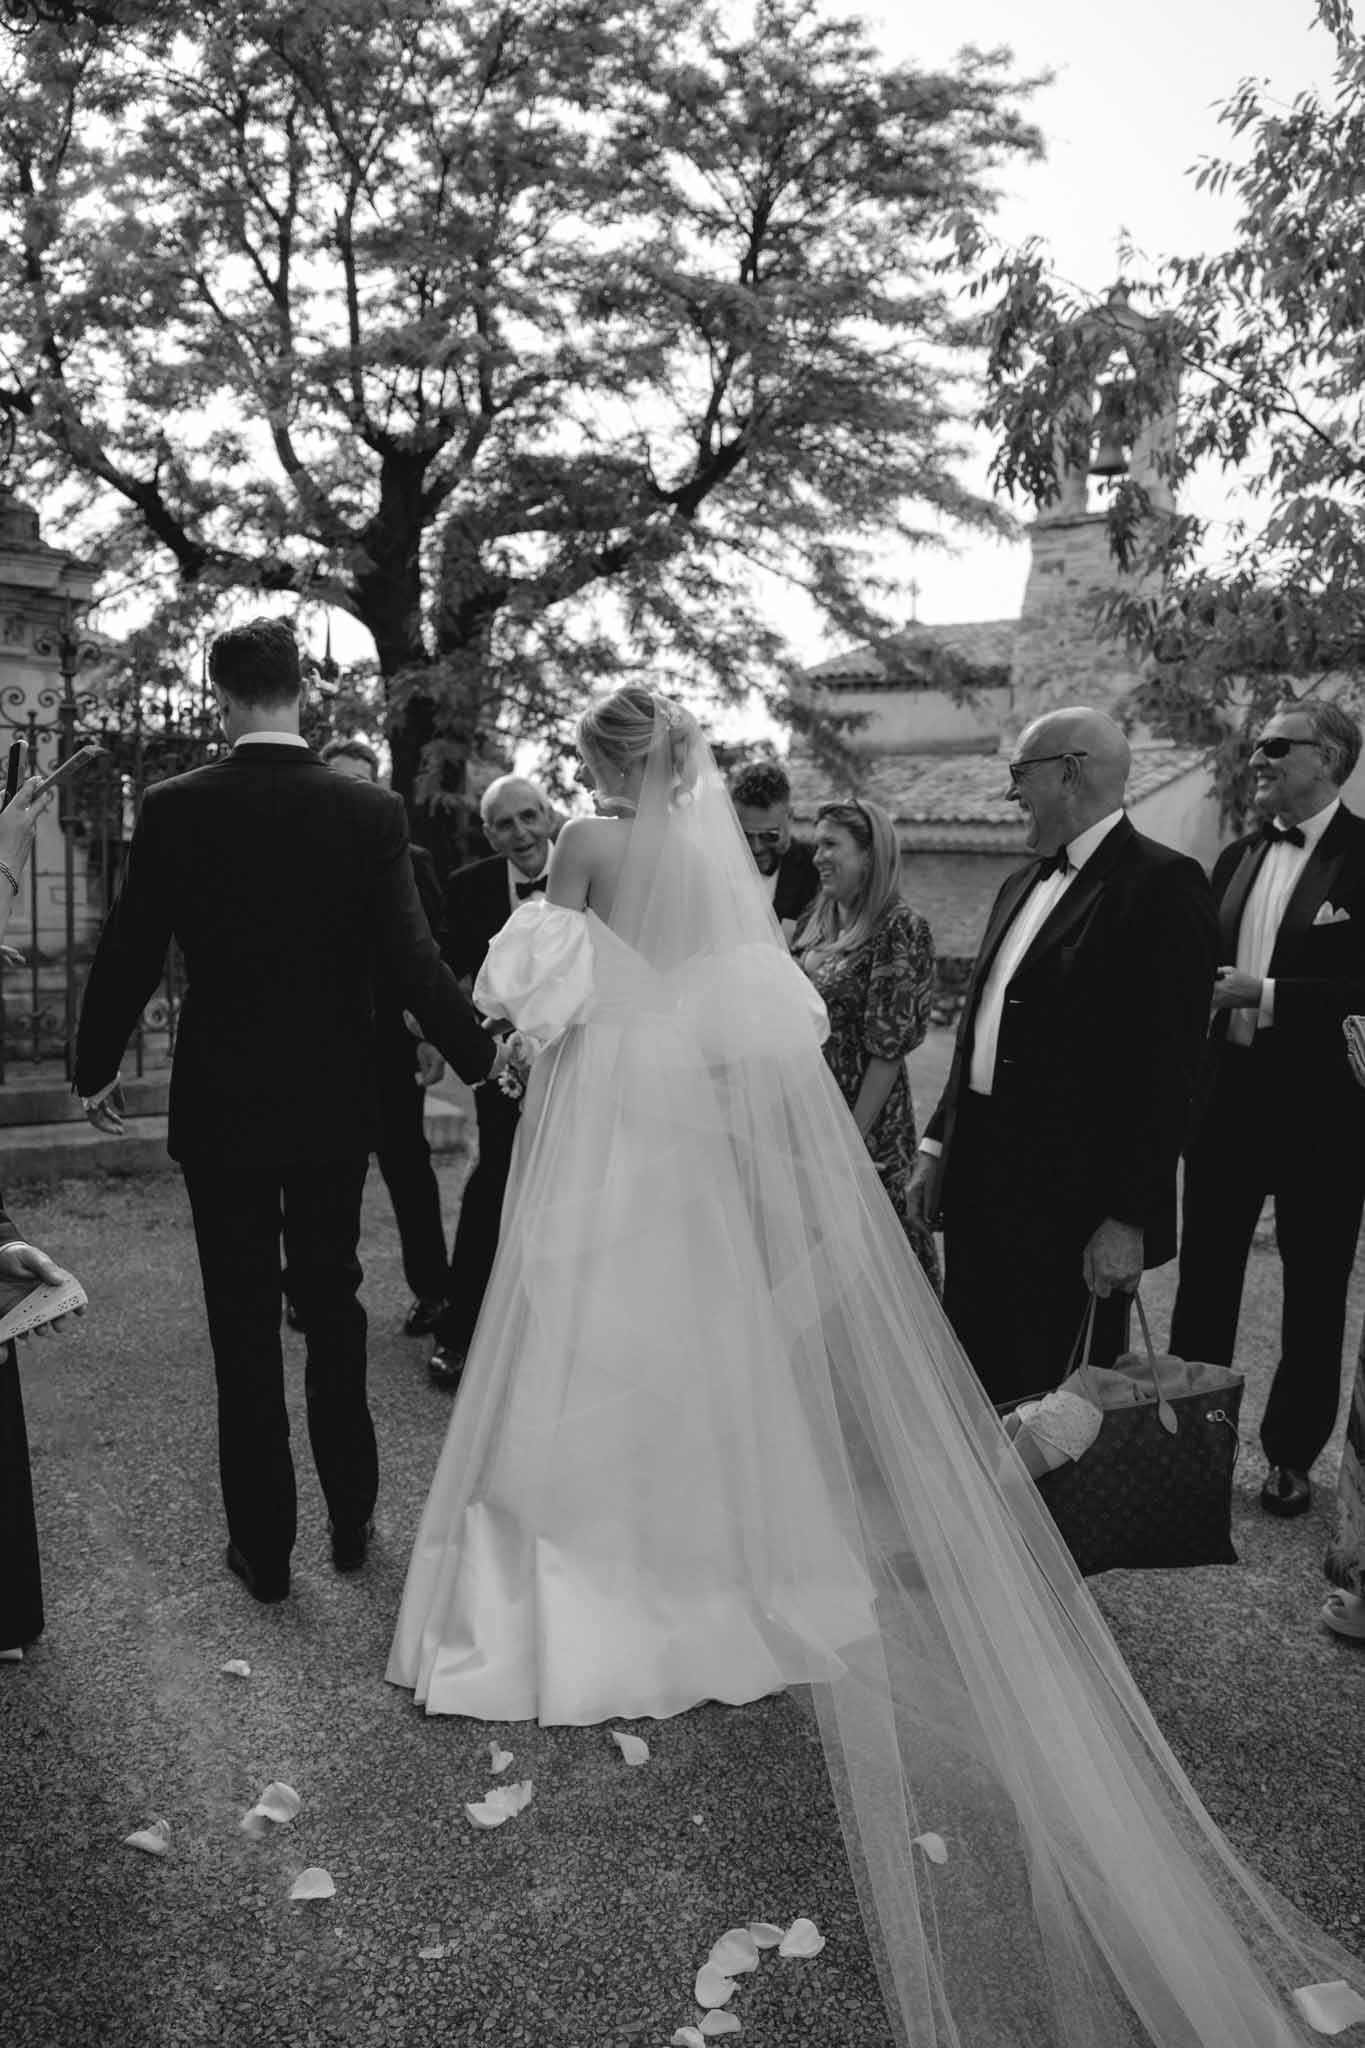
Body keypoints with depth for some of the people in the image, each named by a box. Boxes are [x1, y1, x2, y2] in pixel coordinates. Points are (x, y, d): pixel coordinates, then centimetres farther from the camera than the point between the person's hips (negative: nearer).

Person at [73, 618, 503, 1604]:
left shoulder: (174, 809, -8)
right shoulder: (370, 810, -8)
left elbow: (128, 956, -3)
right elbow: (409, 956, -13)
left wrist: (98, 1069, 12)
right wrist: (478, 1050, 1)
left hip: (220, 1110, -1)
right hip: (335, 1107, 1)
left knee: (245, 1328, 10)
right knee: (333, 1309, 17)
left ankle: (264, 1548, 20)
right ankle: (352, 1524, 28)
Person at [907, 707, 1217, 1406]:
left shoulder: (1161, 884, -12)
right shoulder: (1025, 881, 12)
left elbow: (1166, 1069, -16)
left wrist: (1129, 1220, -18)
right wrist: (937, 1146, 14)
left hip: (1071, 1204, -8)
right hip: (980, 1178, 8)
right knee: (974, 1390, 18)